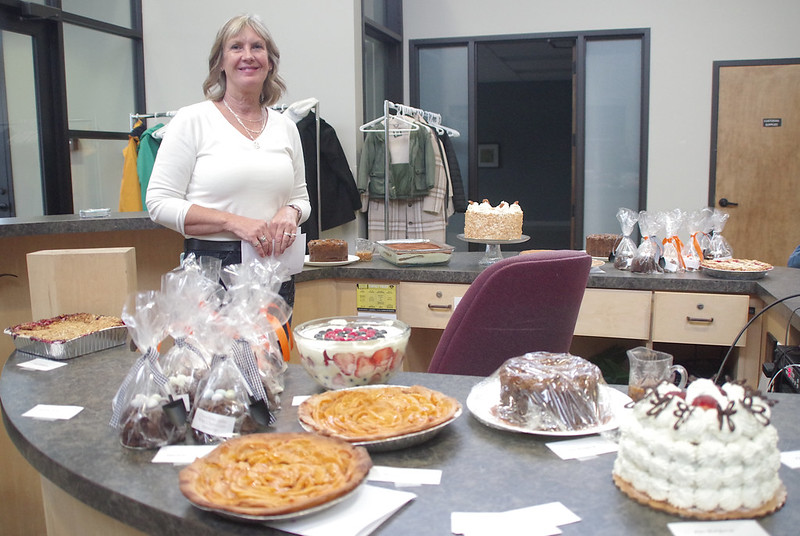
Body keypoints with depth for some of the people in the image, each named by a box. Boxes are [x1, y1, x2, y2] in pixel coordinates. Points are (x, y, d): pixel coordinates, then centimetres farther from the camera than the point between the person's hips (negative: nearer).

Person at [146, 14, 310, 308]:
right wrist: (233, 223, -17)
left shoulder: (285, 127, 11)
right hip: (211, 272, -4)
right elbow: (160, 202, -7)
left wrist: (290, 212, -5)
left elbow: (301, 198, 20)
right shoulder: (192, 120, -3)